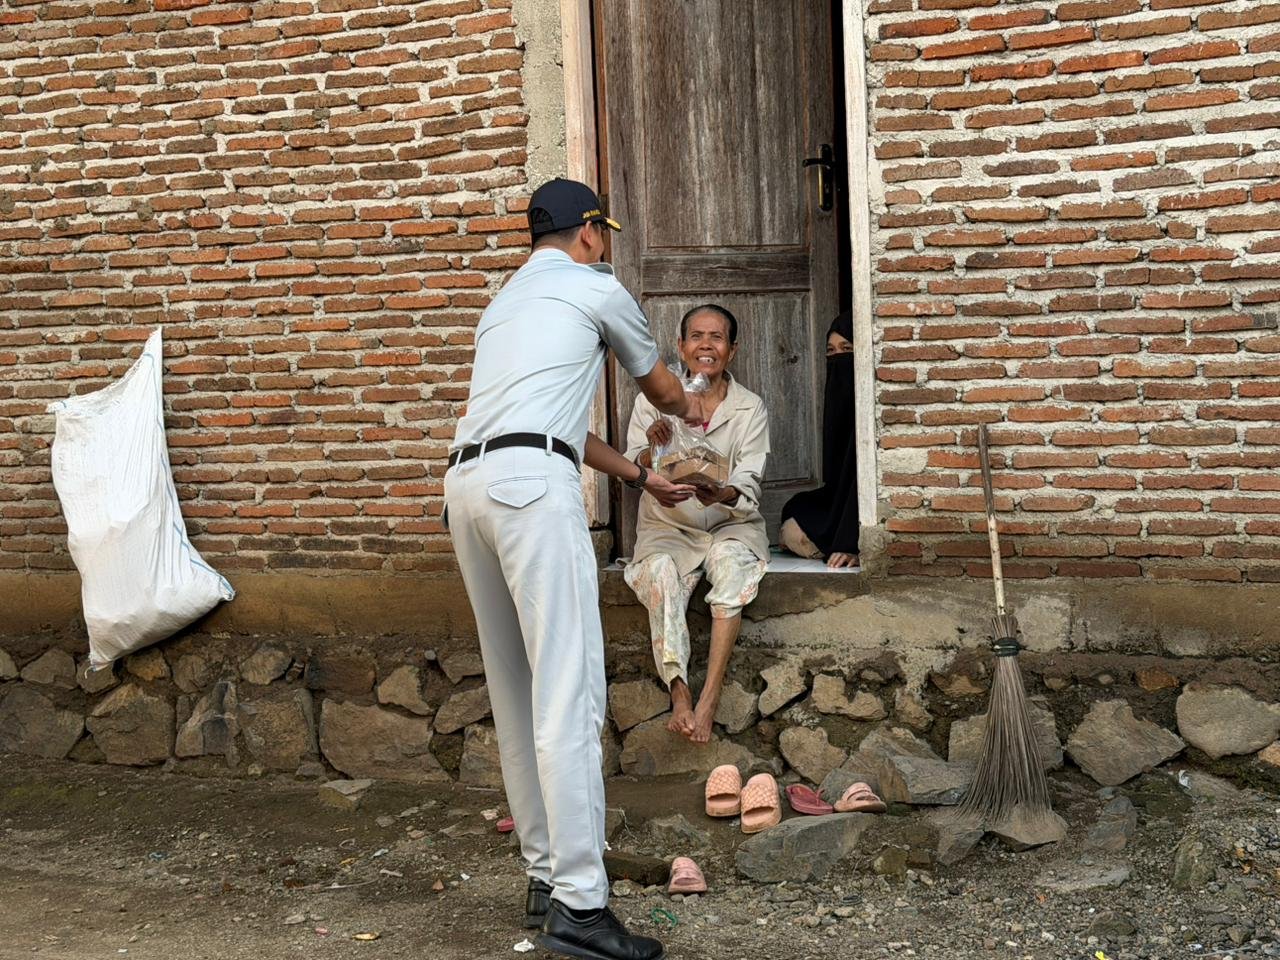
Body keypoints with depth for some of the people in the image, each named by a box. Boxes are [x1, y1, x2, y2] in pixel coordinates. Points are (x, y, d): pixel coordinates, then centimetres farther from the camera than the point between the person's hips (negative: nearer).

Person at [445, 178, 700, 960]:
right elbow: (658, 384, 27)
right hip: (532, 484, -8)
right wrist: (688, 409, 50)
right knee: (568, 690, -11)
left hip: (468, 482, 8)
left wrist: (640, 476, 44)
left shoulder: (506, 303, 32)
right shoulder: (596, 288, 11)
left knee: (517, 691, 12)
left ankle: (547, 873, 19)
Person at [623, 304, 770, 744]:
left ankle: (709, 696, -38)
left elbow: (748, 485, -9)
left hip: (731, 524, 0)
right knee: (660, 572, -33)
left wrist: (722, 493, -34)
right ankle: (679, 694, -39)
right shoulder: (654, 400, 2)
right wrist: (653, 450, -30)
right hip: (668, 527, 0)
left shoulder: (750, 408, 0)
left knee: (730, 557, -34)